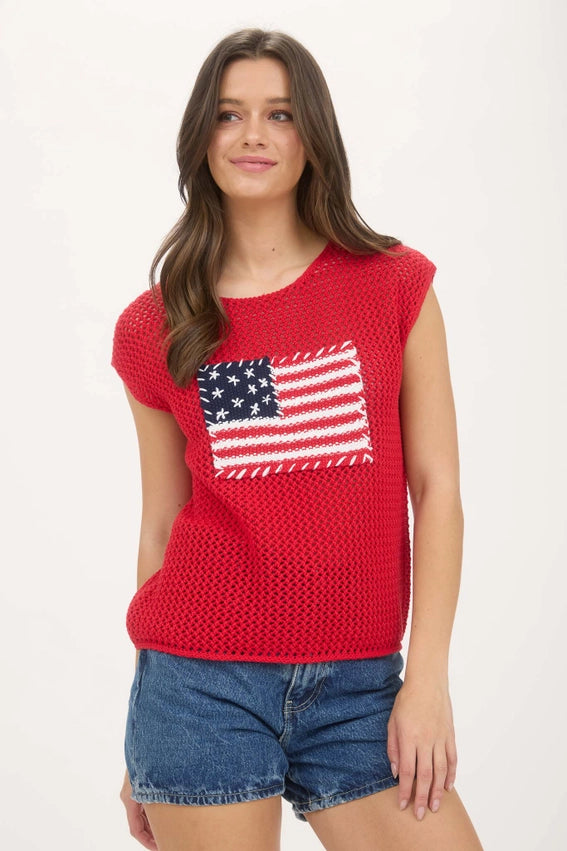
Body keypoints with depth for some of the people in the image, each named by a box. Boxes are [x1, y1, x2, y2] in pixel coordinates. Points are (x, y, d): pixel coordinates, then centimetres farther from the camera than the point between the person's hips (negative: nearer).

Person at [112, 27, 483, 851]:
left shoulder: (395, 285, 3)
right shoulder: (154, 329, 4)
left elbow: (436, 487, 1)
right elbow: (160, 527, 8)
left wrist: (428, 676, -6)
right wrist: (142, 751, 11)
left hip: (356, 687, 1)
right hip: (203, 682, 0)